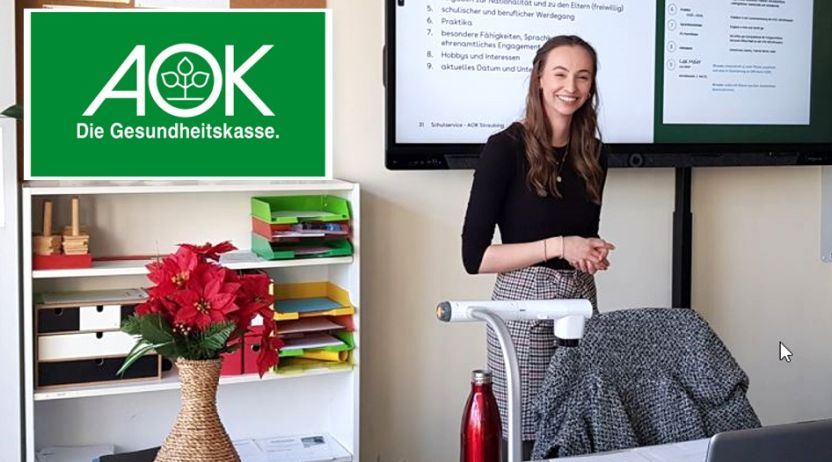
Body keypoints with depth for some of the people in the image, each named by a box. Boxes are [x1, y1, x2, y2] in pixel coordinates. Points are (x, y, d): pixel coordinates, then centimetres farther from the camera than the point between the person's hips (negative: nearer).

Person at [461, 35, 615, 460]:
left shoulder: (592, 153, 9)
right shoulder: (506, 148, -10)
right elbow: (475, 256, -12)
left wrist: (594, 252, 0)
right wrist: (556, 246, -17)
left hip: (581, 300, 6)